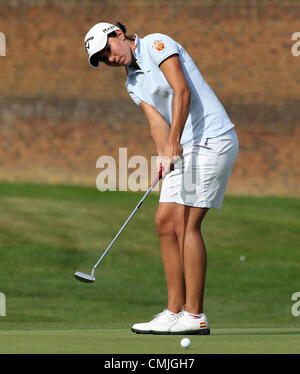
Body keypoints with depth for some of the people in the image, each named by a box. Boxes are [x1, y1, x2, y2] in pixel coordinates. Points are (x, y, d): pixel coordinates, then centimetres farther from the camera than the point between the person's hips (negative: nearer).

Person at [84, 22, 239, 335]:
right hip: (184, 149, 9)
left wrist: (174, 142, -27)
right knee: (165, 223, 5)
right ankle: (175, 310, 7)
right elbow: (157, 122, 2)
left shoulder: (157, 44, -7)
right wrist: (163, 155, -19)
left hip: (211, 140, -9)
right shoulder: (133, 84, 17)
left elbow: (183, 92, -19)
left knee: (185, 223, -12)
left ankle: (194, 315, -12)